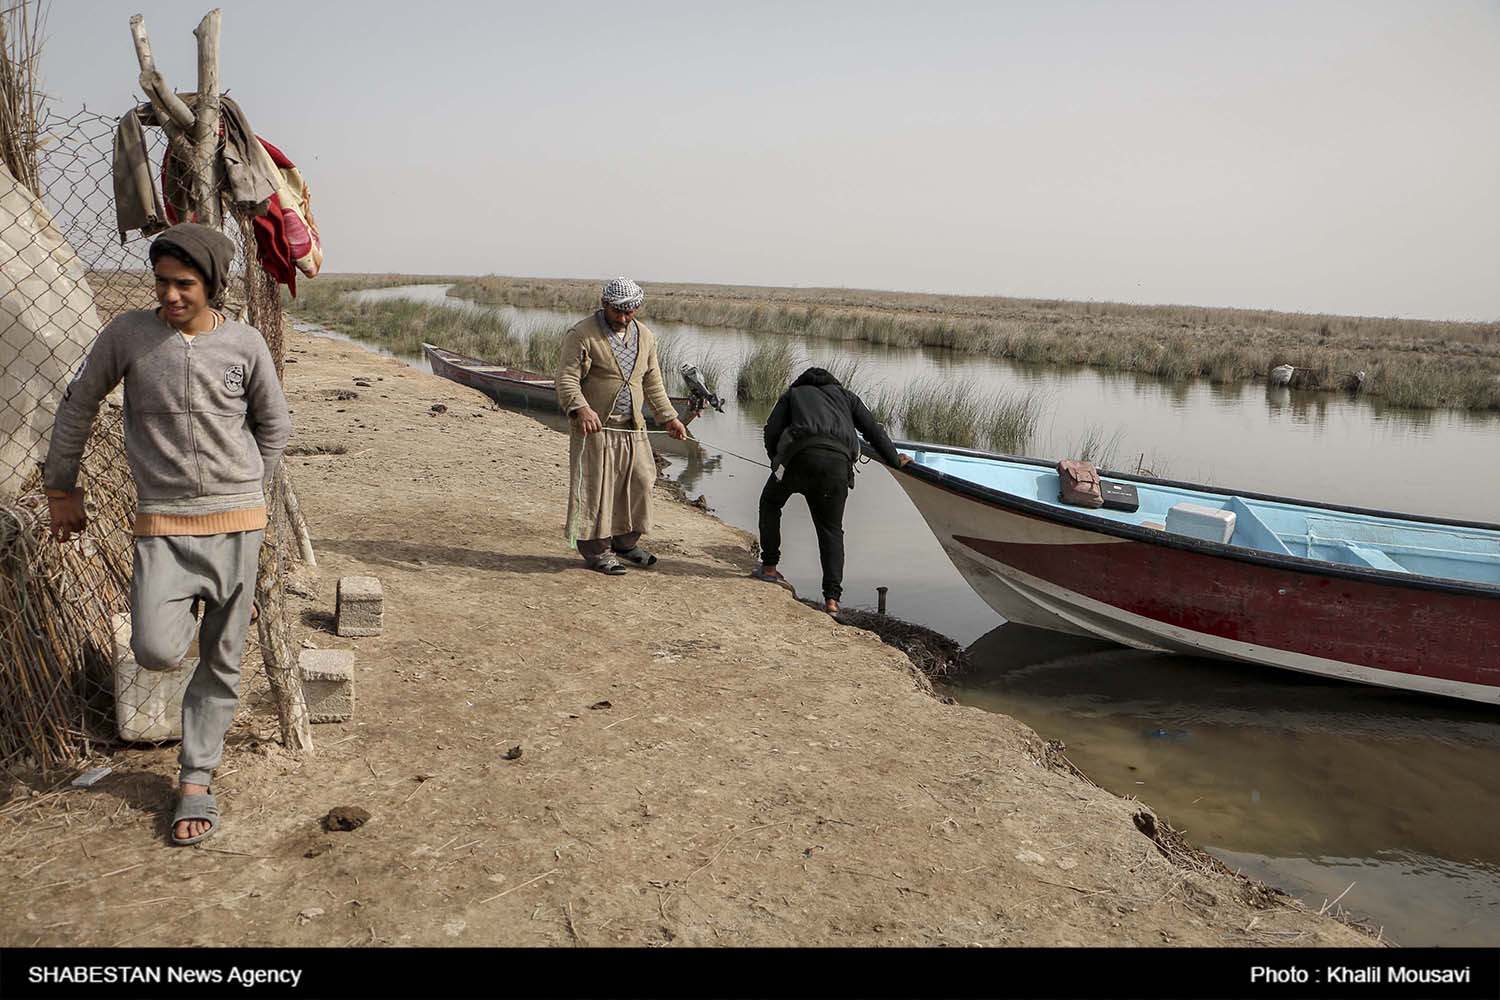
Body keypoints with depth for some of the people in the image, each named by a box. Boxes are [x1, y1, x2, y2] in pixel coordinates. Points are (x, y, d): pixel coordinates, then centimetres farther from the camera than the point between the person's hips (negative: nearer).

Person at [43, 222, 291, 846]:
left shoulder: (245, 345, 0)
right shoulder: (129, 334, -2)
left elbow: (274, 426, 13)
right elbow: (77, 406, 11)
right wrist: (61, 490, 17)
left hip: (236, 521, 1)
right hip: (162, 523, 0)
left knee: (222, 659, 5)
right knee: (156, 651, -15)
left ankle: (197, 780, 20)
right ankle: (184, 610, 22)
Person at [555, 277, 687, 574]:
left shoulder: (645, 336, 11)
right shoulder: (582, 335, -10)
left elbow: (653, 383, 18)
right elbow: (567, 379, -16)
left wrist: (669, 417, 11)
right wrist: (581, 408, -33)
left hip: (633, 429, 6)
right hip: (594, 427, -6)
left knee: (638, 483, 10)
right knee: (595, 488, -2)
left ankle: (625, 543, 28)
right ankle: (596, 551, 11)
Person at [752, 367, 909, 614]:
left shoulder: (793, 394, 31)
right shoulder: (845, 396, 35)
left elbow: (772, 429, 16)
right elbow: (873, 430, 28)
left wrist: (777, 463, 29)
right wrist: (895, 460, 38)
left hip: (801, 454, -2)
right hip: (838, 462, 2)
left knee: (770, 503, 24)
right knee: (832, 530, 11)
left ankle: (769, 568, 23)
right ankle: (832, 598, 0)